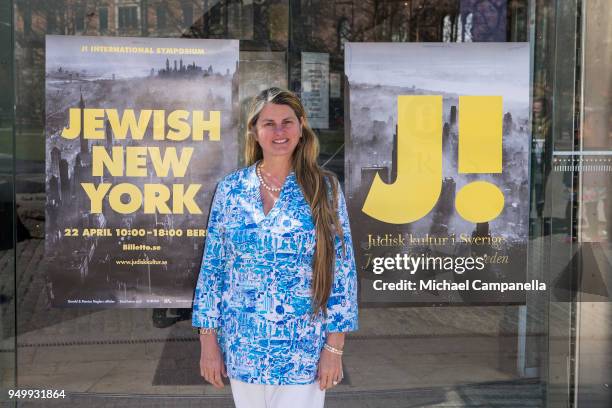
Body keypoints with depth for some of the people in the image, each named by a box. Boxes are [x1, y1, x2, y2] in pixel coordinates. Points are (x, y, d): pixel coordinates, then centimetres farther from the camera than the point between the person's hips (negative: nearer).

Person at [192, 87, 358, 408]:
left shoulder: (324, 188, -4)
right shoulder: (230, 189, 0)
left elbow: (343, 270, -4)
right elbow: (212, 267, 3)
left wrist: (334, 346, -7)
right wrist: (208, 339, 0)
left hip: (302, 352, -2)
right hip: (242, 349, 2)